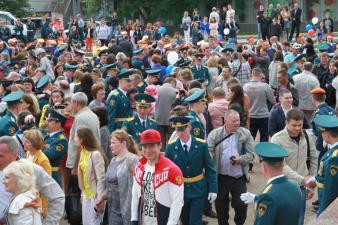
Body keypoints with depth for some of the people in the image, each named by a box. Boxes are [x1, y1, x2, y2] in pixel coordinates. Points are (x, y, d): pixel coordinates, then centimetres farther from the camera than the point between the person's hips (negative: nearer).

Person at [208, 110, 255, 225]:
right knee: (221, 205, 11)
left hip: (239, 177, 0)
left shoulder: (245, 133, 0)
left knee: (241, 204, 2)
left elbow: (251, 154, -1)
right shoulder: (214, 134, -2)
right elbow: (209, 152, -6)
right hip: (220, 177, 0)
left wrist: (240, 159, -19)